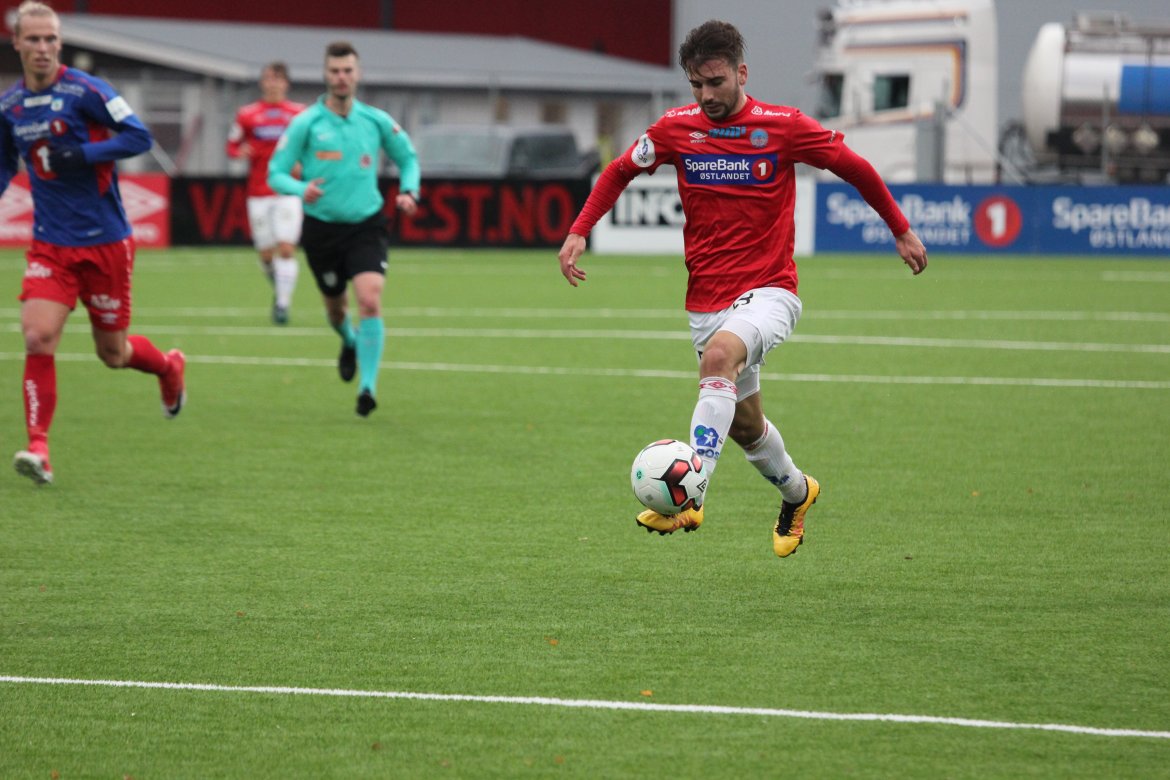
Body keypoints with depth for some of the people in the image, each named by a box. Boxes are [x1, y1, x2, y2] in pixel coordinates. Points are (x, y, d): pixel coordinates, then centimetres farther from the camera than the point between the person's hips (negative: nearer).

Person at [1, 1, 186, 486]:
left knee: (113, 353, 8)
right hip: (51, 245, 3)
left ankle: (169, 367, 42)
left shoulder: (84, 91, -11)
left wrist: (86, 154, -23)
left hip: (105, 242, -3)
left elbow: (139, 136, -12)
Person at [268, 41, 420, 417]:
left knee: (370, 301, -19)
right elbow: (276, 173, -5)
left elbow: (408, 158, 17)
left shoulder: (377, 121, 1)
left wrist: (409, 192, -2)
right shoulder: (305, 124, -6)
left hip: (367, 225, 0)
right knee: (335, 305, 15)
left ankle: (368, 386, -17)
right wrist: (301, 189, -25)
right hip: (321, 227, 0)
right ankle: (349, 344, 51)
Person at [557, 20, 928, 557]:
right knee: (743, 423, 13)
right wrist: (579, 231, 2)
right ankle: (796, 493, 45)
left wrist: (900, 230, 10)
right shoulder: (676, 129, 0)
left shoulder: (783, 127, -8)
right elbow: (620, 172, 15)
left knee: (719, 355, -34)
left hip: (769, 291, -4)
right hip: (706, 302, 4)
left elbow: (855, 168, 4)